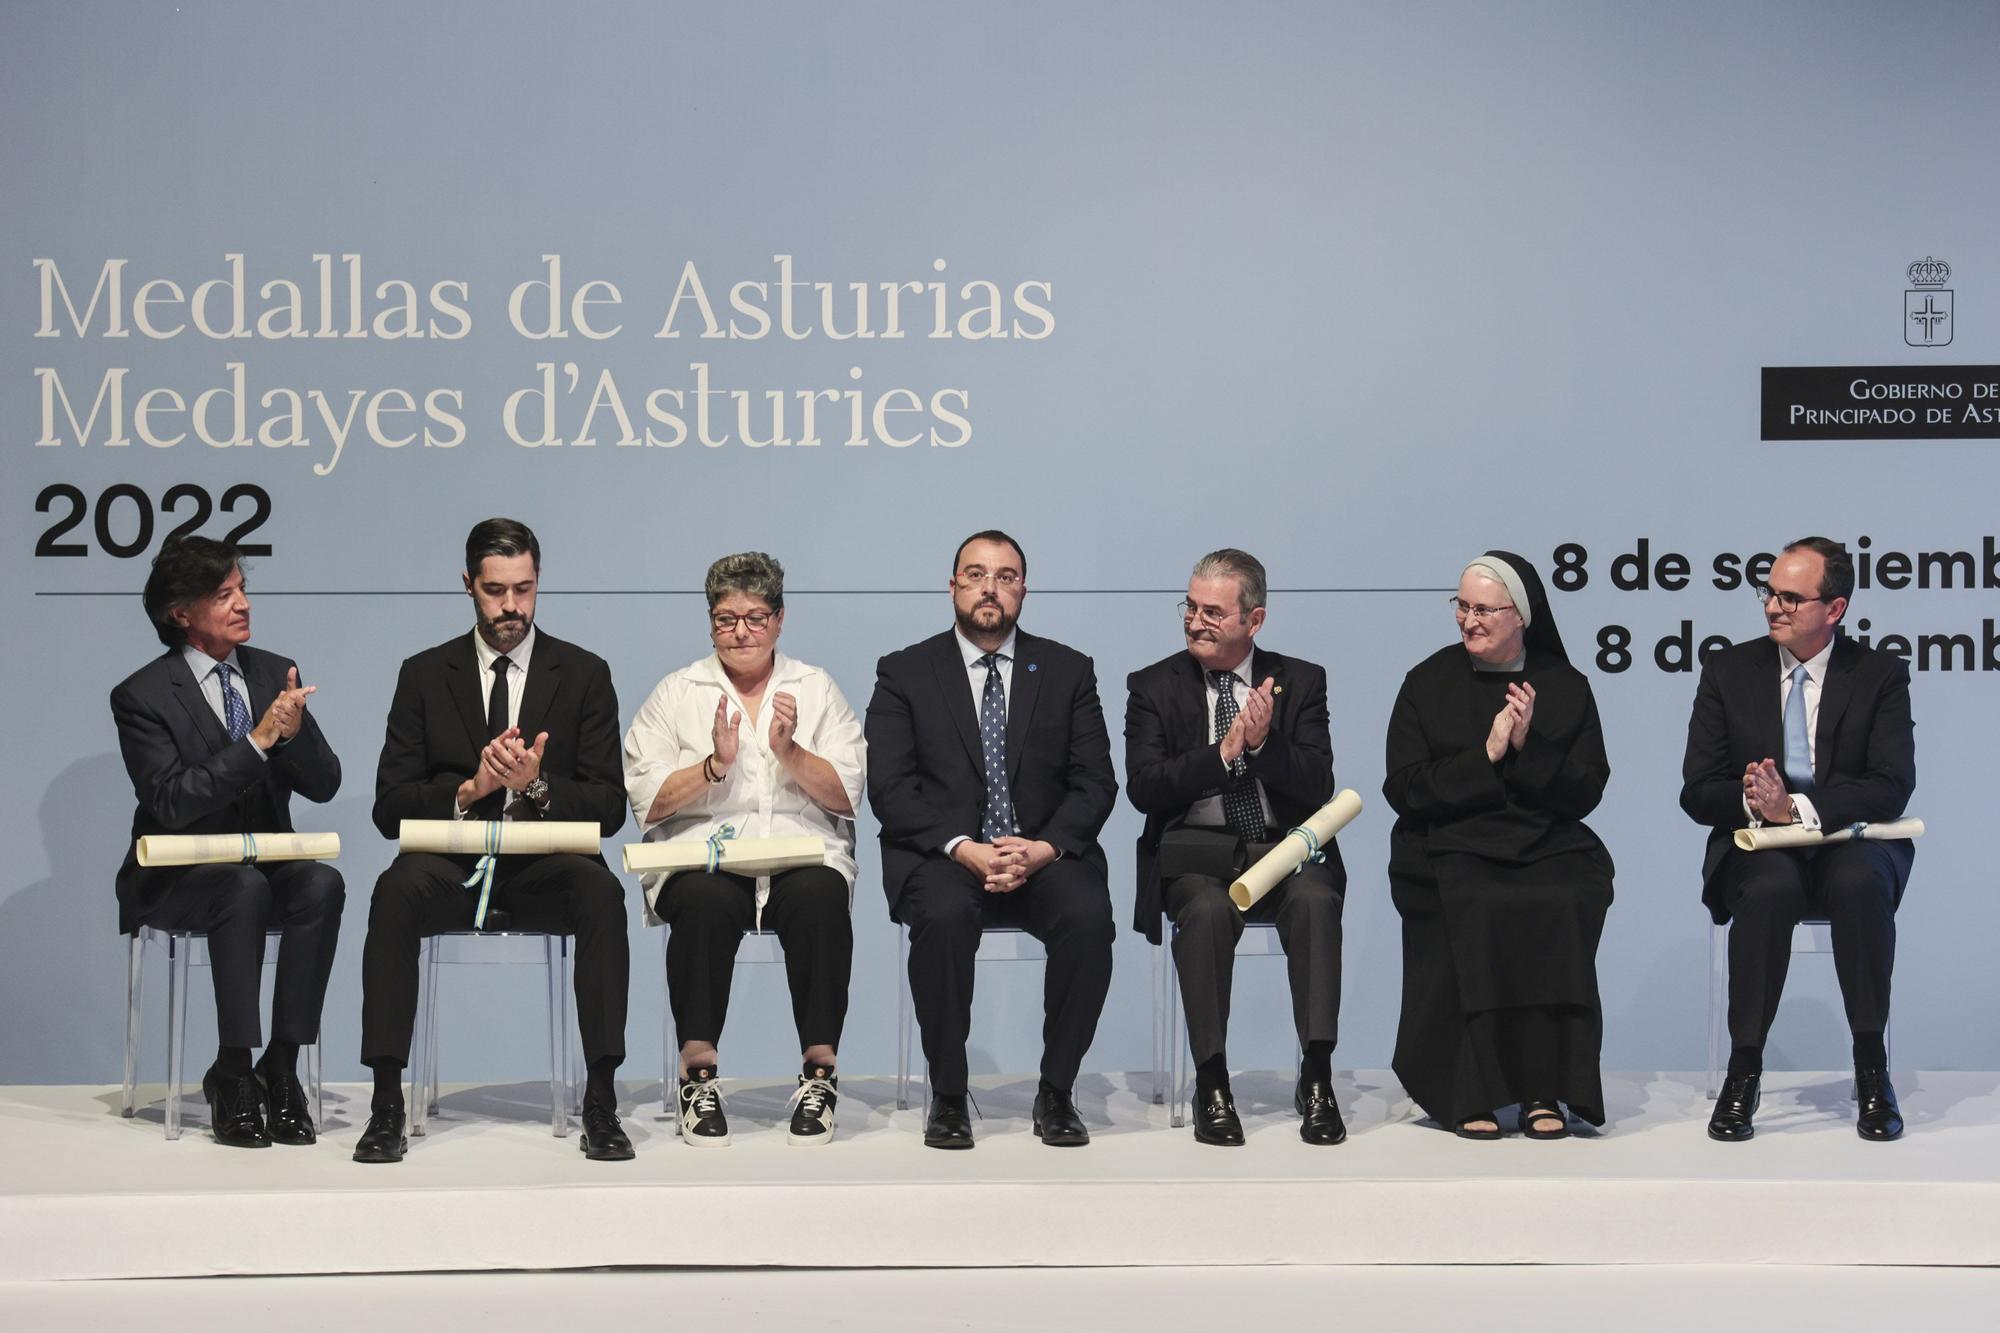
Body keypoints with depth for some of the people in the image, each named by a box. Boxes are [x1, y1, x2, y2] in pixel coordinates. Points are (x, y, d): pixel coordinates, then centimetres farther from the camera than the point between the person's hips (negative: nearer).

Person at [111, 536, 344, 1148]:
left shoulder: (276, 673, 7)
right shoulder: (142, 695, -7)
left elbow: (324, 785, 3)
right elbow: (172, 804, -20)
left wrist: (294, 732, -19)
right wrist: (258, 741, -26)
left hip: (268, 863, 4)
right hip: (175, 878, -4)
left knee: (322, 884, -29)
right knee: (245, 888, -36)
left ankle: (281, 1066, -24)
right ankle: (233, 1073, -27)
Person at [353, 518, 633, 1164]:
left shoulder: (584, 674, 7)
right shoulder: (425, 675, 8)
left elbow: (608, 807, 0)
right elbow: (389, 807, 2)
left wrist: (538, 786, -19)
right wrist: (469, 789, -16)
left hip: (544, 867, 0)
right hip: (453, 866, 0)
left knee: (600, 889, -34)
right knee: (397, 888, -33)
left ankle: (600, 1104, -29)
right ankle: (386, 1104, -28)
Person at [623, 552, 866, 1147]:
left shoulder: (817, 690, 15)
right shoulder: (676, 693, 13)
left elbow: (847, 796, 6)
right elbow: (647, 801, 3)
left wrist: (790, 752, -9)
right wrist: (716, 763, -10)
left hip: (802, 854, 1)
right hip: (702, 856, 0)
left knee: (819, 898, -34)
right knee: (707, 903, -36)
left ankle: (820, 1071, -26)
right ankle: (698, 1073, -25)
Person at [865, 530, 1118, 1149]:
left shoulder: (1068, 671, 11)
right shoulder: (904, 673, 7)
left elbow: (1095, 783, 4)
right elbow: (890, 789, -3)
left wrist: (1042, 849, -15)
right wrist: (964, 848, -19)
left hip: (1044, 856, 1)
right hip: (941, 855, -1)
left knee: (1089, 913, -30)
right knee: (945, 914, -35)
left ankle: (1057, 1092, -15)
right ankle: (948, 1097, -18)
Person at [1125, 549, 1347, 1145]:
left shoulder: (1300, 682, 10)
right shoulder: (1153, 686, 8)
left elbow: (1318, 788, -1)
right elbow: (1144, 788, -5)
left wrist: (1264, 742, -18)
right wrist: (1224, 751, -16)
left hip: (1285, 845, 1)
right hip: (1196, 851, -1)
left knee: (1315, 900, -32)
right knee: (1206, 910, -34)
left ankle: (1316, 1079, -26)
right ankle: (1212, 1084, -23)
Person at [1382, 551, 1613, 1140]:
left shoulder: (1566, 687, 12)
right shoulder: (1428, 683, 10)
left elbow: (1585, 794, 5)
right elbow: (1404, 789, 1)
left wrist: (1530, 746, -11)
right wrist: (1486, 755, -9)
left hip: (1547, 847, 1)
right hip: (1450, 846, -1)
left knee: (1562, 906, -32)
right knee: (1475, 910, -33)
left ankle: (1545, 1090, -24)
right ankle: (1472, 1093, -25)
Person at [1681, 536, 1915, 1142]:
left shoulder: (1881, 674, 2)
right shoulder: (1729, 670, 6)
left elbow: (1892, 788, -10)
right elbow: (1698, 792, 2)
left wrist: (1797, 807, -22)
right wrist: (1752, 802, -21)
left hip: (1851, 844, 0)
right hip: (1756, 849, 0)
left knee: (1862, 881, -36)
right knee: (1770, 886, -35)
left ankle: (1871, 1070, -24)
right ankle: (1743, 1072, -26)